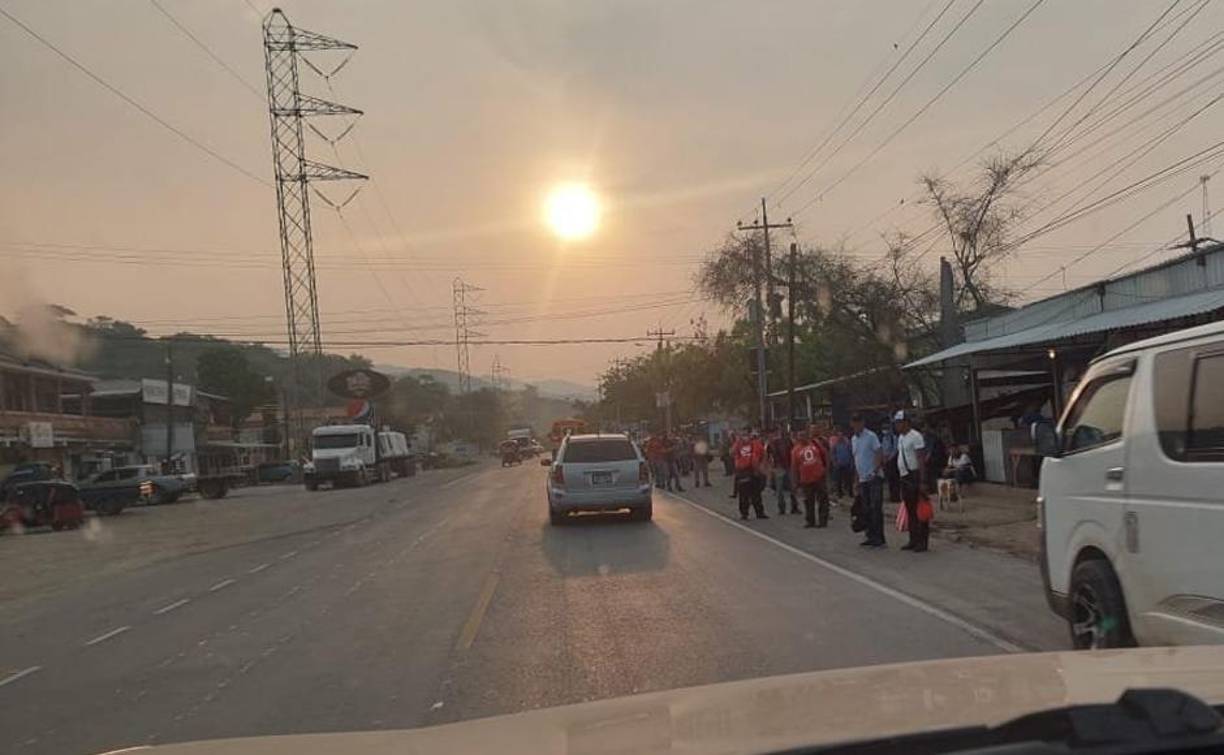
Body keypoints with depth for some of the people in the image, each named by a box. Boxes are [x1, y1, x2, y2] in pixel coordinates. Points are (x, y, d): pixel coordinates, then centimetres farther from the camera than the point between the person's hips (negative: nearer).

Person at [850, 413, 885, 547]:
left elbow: (879, 455, -14)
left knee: (876, 509, -7)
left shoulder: (871, 436, -9)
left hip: (874, 478, -7)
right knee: (867, 510, 10)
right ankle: (871, 536, 16)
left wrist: (874, 472, -25)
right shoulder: (853, 439, 14)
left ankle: (879, 538, -5)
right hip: (863, 480, 8)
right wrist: (856, 481, 17)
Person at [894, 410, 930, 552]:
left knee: (919, 511, -6)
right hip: (904, 477, 9)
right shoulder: (900, 437, 15)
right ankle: (914, 540, 19)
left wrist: (922, 481, -22)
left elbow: (921, 459, -17)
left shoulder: (915, 436, -13)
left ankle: (923, 541, -2)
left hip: (914, 476, -9)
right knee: (910, 510, 13)